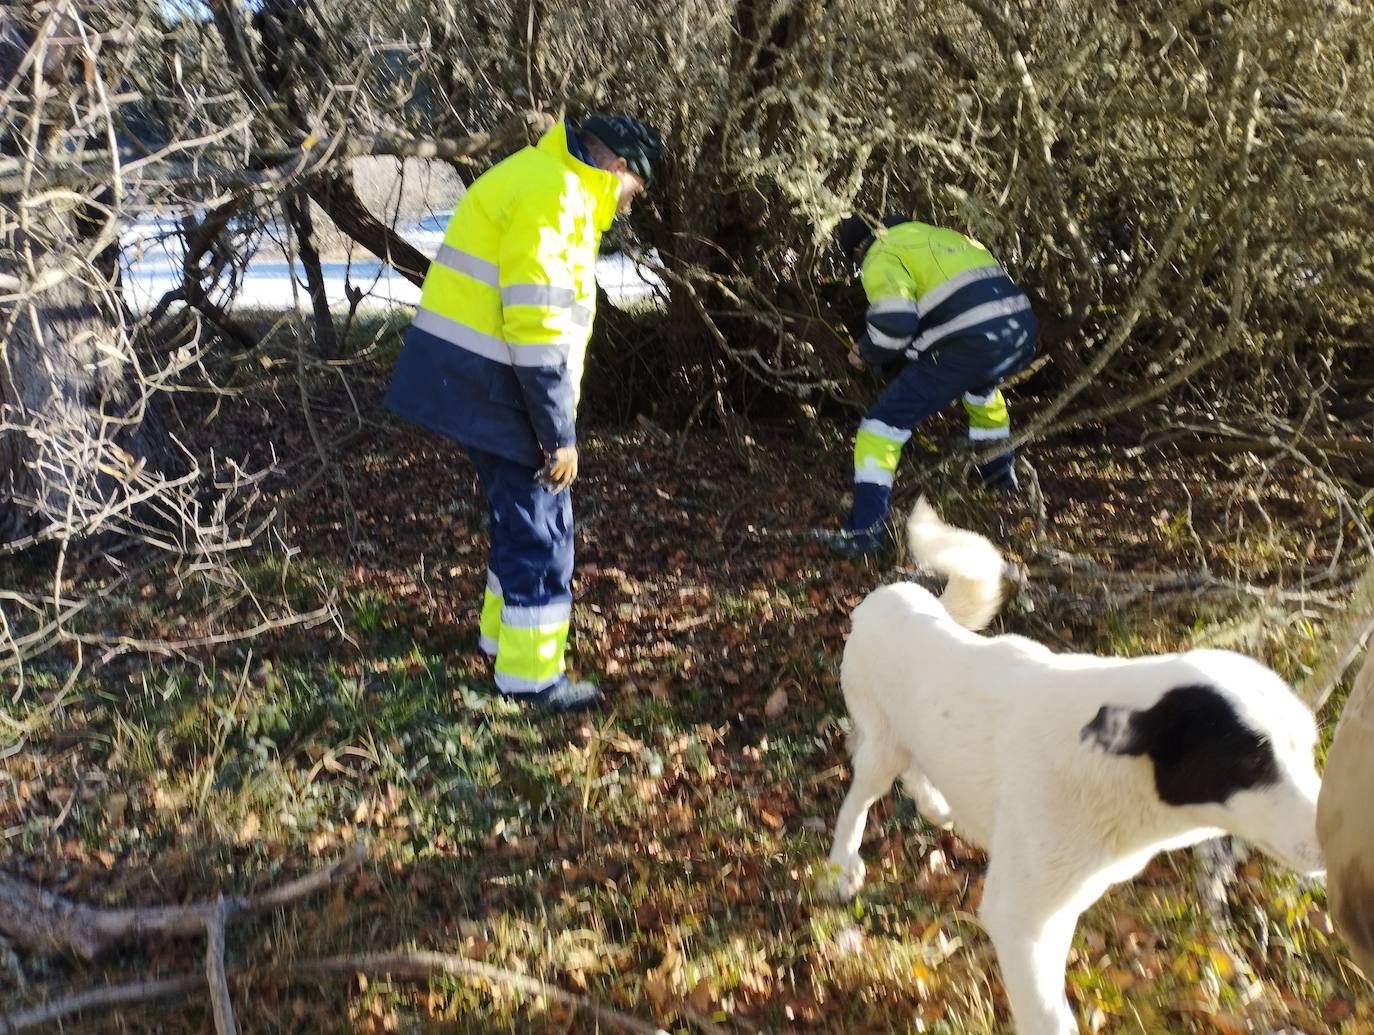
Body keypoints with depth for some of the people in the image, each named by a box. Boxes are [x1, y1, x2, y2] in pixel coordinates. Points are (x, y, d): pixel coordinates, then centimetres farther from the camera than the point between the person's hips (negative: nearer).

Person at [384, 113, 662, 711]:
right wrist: (560, 435, -17)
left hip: (471, 375, 10)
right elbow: (538, 330, -23)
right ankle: (530, 675, 10)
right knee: (538, 527, -1)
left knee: (524, 515, 21)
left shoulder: (543, 180, 17)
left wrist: (554, 425, 19)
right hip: (489, 384, -10)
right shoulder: (553, 195, -17)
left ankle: (504, 639, 34)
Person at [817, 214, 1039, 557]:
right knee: (980, 386, 42)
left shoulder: (881, 256, 4)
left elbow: (894, 322, -13)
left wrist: (867, 354, 7)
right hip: (1023, 330, 8)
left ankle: (865, 528, -4)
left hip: (969, 346, -8)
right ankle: (1001, 472, 53)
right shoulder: (936, 234, 28)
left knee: (885, 422, 1)